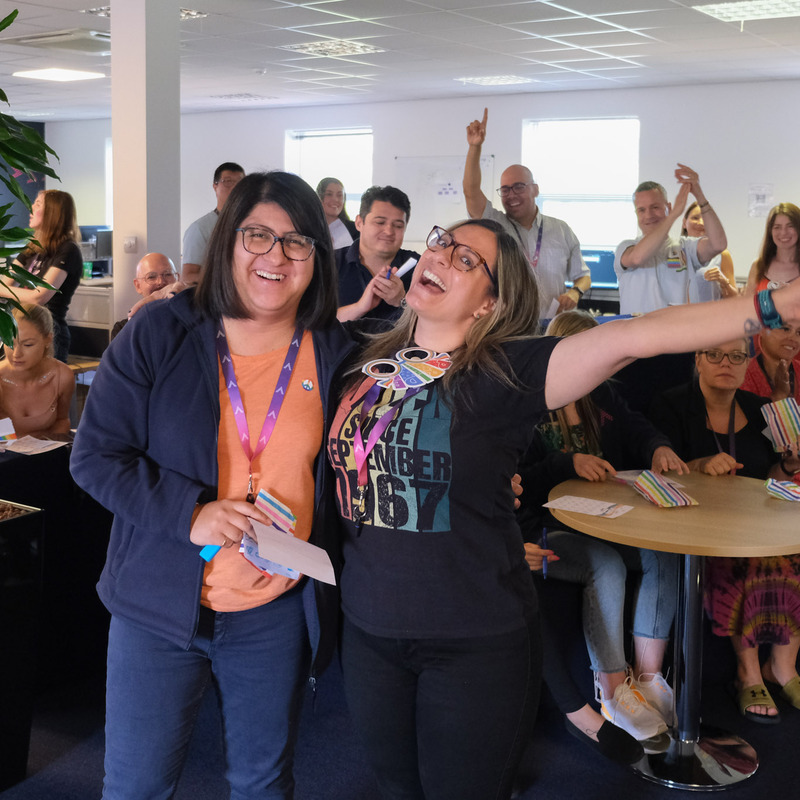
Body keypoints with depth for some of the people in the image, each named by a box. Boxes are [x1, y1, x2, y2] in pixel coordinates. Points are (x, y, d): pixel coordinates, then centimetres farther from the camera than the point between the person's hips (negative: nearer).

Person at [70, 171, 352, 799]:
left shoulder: (336, 354, -2)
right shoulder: (159, 335, -8)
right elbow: (95, 455, -7)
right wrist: (189, 514, -20)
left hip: (278, 613, 2)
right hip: (161, 603, -1)